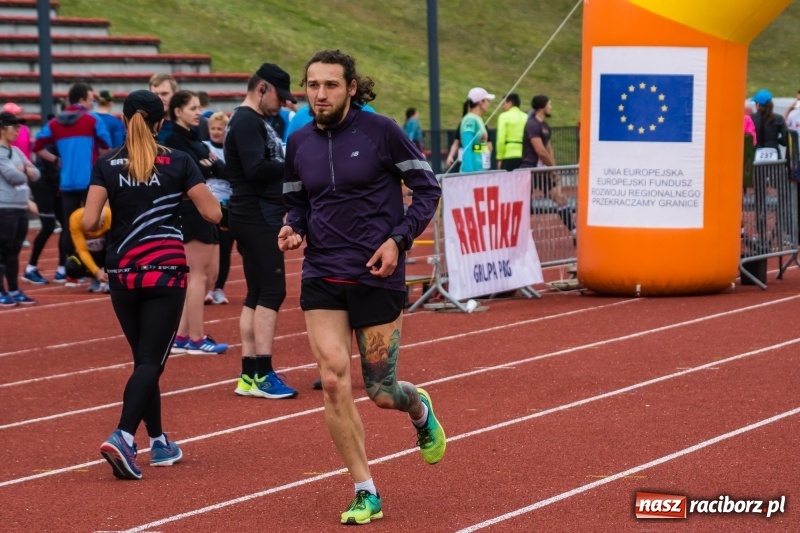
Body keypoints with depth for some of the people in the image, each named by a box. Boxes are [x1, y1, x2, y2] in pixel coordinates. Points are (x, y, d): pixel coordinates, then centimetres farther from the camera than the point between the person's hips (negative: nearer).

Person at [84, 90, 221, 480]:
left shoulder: (107, 165, 0)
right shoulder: (179, 163, -3)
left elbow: (89, 223, -7)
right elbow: (213, 214, -3)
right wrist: (193, 185, 16)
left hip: (122, 272, 3)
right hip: (166, 271, -2)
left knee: (145, 359, 16)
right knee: (151, 361, -5)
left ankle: (159, 443, 20)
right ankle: (122, 436, -24)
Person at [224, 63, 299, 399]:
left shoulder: (255, 121, 19)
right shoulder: (247, 122, -13)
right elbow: (256, 169, -24)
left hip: (262, 218, 11)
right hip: (256, 218, -11)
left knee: (257, 295, 11)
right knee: (271, 291, -11)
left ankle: (249, 375, 13)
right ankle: (262, 375, -11)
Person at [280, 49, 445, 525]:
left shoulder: (381, 131, -8)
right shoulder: (299, 143, 4)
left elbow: (428, 188, -2)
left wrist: (398, 239, -14)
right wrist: (293, 229, -4)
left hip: (377, 276, -3)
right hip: (322, 278, 3)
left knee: (380, 392, 2)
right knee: (334, 380, -12)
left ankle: (420, 408, 42)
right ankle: (366, 493, 0)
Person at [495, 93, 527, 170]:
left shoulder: (504, 116, -1)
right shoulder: (526, 117, 10)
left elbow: (501, 139, -7)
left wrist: (500, 158, -2)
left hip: (509, 157, -4)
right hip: (525, 157, 4)